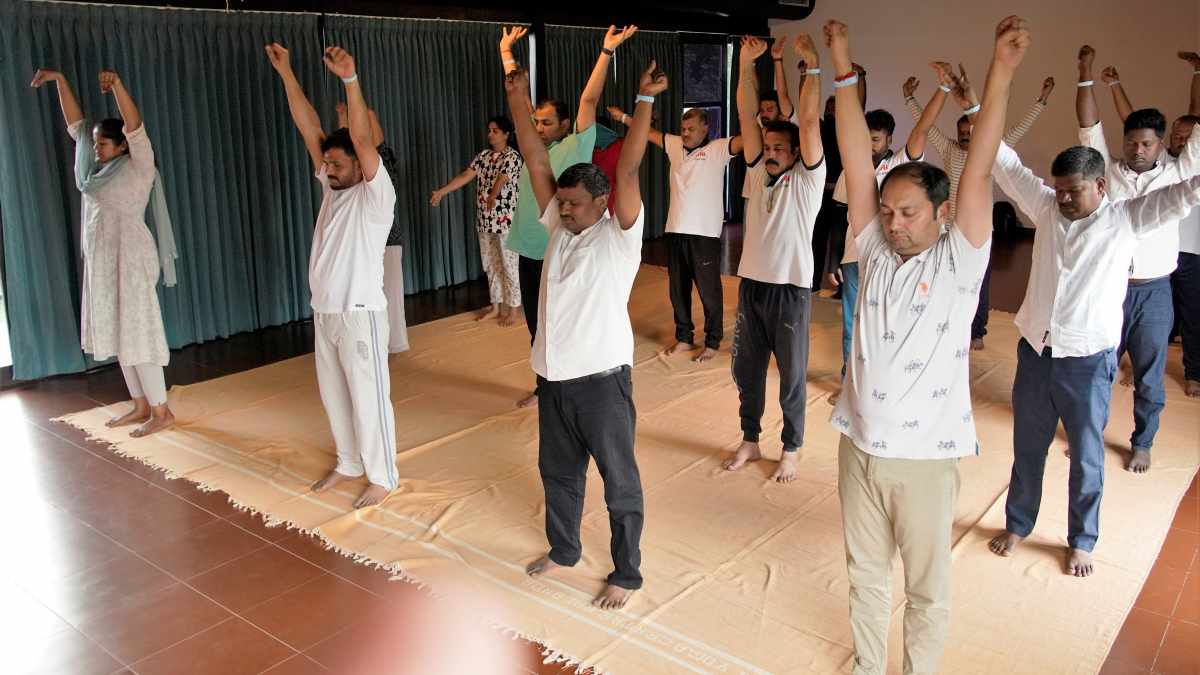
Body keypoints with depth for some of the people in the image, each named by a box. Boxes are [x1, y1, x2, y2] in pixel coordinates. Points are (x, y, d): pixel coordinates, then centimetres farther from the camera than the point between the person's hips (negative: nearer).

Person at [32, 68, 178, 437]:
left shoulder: (139, 166, -7)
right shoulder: (98, 167, 13)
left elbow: (134, 126, -22)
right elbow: (75, 124, 17)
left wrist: (117, 85, -34)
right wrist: (59, 80, 12)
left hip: (131, 260, -8)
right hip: (102, 262, 8)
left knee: (138, 334, -7)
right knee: (119, 335, 11)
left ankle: (161, 411, 0)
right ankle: (141, 405, 19)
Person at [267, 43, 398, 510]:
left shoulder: (375, 194, -12)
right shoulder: (331, 188, 8)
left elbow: (363, 139, -25)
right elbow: (309, 129, 5)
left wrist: (350, 79, -36)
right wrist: (285, 73, 1)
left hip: (360, 313, -8)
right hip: (323, 312, 8)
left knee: (369, 397, 1)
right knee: (333, 395, 17)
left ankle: (382, 477, 14)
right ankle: (349, 463, 34)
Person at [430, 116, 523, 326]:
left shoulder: (512, 157, -11)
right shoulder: (483, 156, 10)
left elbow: (502, 179, -29)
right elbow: (465, 176, 2)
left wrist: (493, 196, -48)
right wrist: (441, 191, -10)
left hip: (505, 220, -7)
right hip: (485, 220, 7)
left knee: (509, 264, 1)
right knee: (491, 264, 13)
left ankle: (511, 309, 11)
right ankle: (496, 306, 24)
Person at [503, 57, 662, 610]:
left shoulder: (620, 235, -10)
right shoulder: (559, 229, 6)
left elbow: (627, 171, -22)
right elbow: (537, 163, 3)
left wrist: (644, 101, -28)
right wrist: (518, 101, -2)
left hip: (601, 377, -7)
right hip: (553, 376, 7)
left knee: (619, 482, 7)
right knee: (557, 472, 22)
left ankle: (626, 575, 23)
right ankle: (563, 550, 43)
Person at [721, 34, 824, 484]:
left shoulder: (807, 177, -5)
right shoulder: (758, 172, 6)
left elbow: (810, 122, -17)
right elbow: (747, 116, -1)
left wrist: (813, 65, -20)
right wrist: (747, 63, -10)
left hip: (790, 290, -4)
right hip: (751, 285, 5)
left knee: (791, 376, 7)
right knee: (746, 370, 13)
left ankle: (791, 450, 23)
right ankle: (750, 441, 30)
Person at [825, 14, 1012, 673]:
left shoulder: (959, 262, -9)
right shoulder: (875, 252, -1)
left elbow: (977, 173, -20)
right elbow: (856, 166, -7)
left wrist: (1001, 73, -28)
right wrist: (843, 73, -11)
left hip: (925, 456, -3)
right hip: (860, 446, 4)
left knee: (927, 587, 14)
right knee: (865, 574, 20)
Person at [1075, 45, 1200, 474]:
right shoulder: (1108, 170, 1)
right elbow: (1088, 125, -5)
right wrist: (1085, 75, -12)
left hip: (1153, 293, 0)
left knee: (1149, 377, 11)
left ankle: (1142, 444, 27)